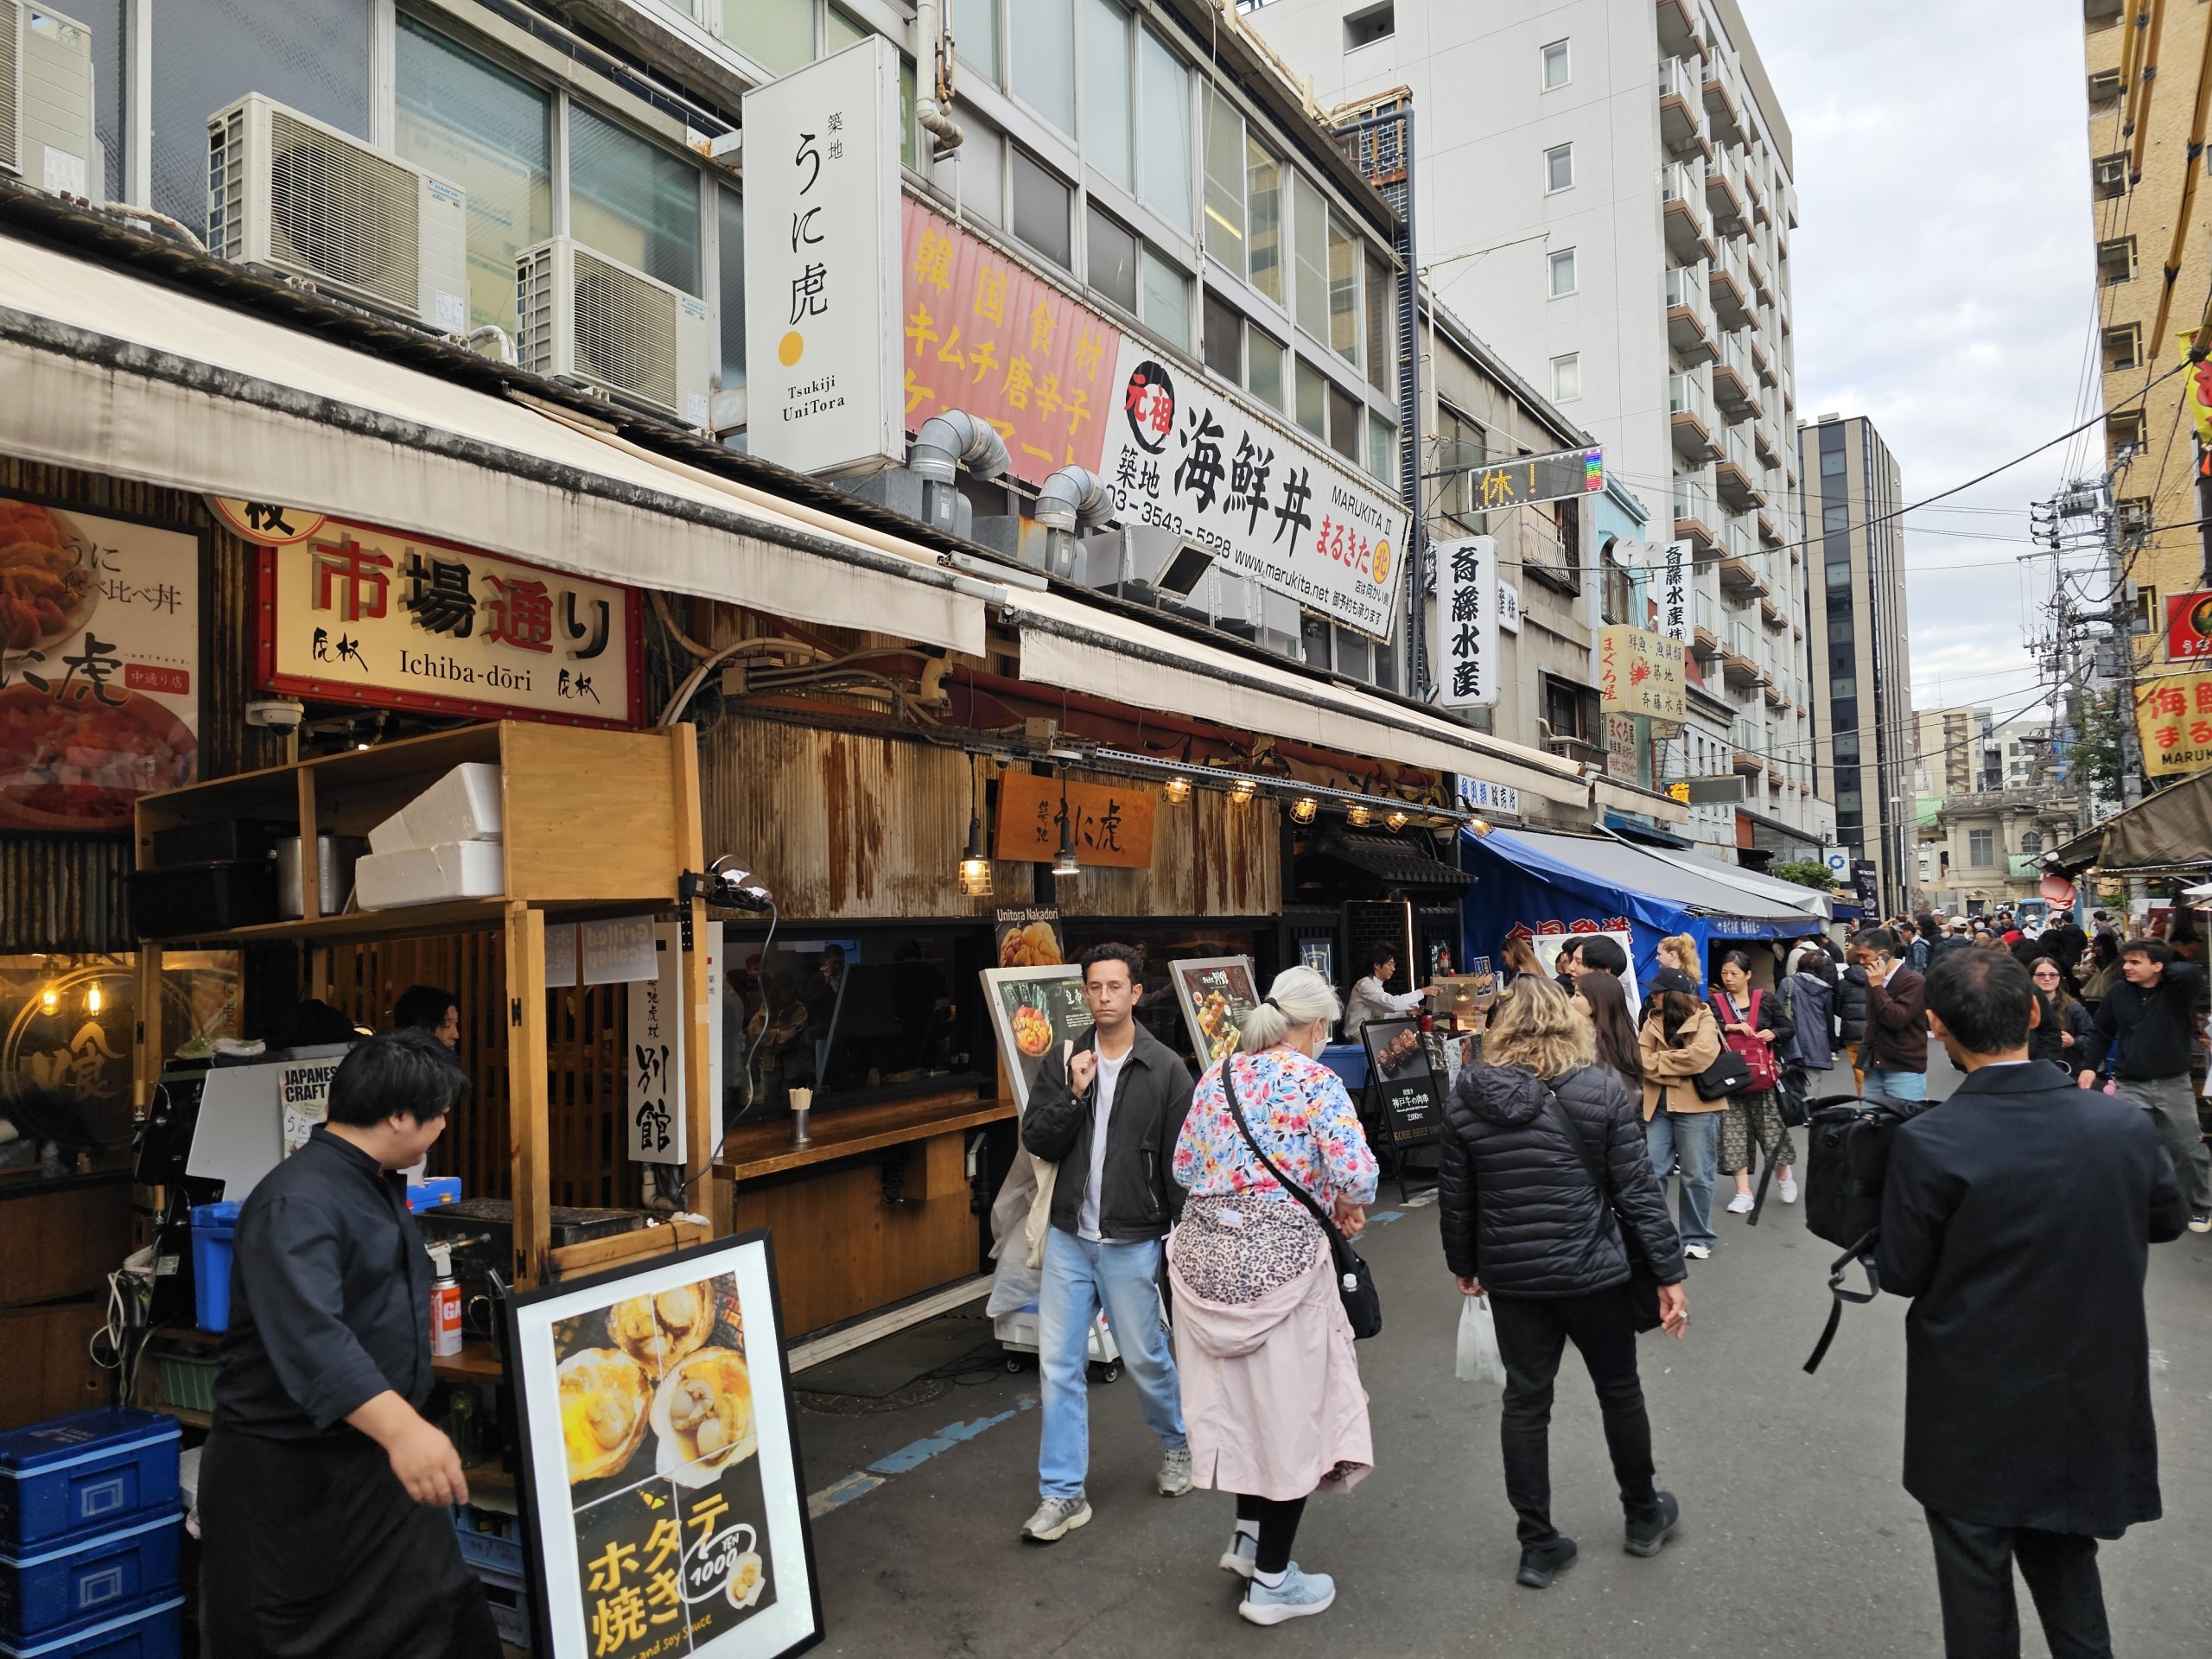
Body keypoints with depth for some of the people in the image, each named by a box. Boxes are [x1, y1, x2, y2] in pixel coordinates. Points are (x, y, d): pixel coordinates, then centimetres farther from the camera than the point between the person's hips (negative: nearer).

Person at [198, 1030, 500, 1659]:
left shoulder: (381, 1185, 7)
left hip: (375, 1460, 9)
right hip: (289, 1471, -9)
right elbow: (310, 1334, -40)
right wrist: (399, 1427, -53)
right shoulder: (299, 1201, -24)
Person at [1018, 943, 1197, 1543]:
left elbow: (1180, 1160, -6)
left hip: (1132, 1242, -3)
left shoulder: (1165, 1069, -7)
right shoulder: (1064, 1063, 2)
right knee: (1059, 1365, 4)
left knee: (1145, 1358, 11)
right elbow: (1036, 1142, -2)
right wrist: (1073, 1095, -16)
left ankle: (1179, 1442, 40)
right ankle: (1063, 1494, 16)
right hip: (1069, 1238, 3)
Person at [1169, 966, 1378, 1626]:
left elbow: (1183, 1167, 12)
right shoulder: (1315, 1081, -11)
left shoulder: (1215, 1077, 7)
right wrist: (1345, 1208, 1)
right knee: (1289, 1409, 9)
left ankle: (1248, 1535, 34)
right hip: (1277, 1260, -6)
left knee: (1237, 1398, 22)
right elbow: (1357, 1175, -20)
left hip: (1205, 1252, 6)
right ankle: (1270, 1581, 19)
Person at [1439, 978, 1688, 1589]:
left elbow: (1454, 1195, 1)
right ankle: (1644, 1516, 39)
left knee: (1525, 1400, 12)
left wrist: (1463, 1264, 16)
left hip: (1511, 1276, 1)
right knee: (1619, 1391, 20)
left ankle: (1538, 1545, 19)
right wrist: (1669, 1274, 0)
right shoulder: (1602, 1091, -11)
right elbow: (1638, 1190, -9)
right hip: (1592, 1271, -1)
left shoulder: (1466, 1096, -6)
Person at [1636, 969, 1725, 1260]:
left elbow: (1701, 1055, -20)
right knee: (1651, 1171, 4)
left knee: (1696, 1175, 5)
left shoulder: (1703, 1019, -4)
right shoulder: (1653, 1020, 12)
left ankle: (1698, 1237, 18)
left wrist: (1659, 1061, -9)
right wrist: (1677, 1067, -14)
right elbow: (1641, 1058, 1)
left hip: (1696, 1105, -4)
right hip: (1658, 1105, 4)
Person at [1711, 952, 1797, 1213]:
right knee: (1733, 1131, -2)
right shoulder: (1716, 1002, 4)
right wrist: (1729, 1027, -21)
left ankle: (1783, 1173, 35)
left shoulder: (1765, 1000, 4)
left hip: (1763, 1074, 0)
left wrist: (1774, 1033, -8)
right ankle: (1743, 1192, 2)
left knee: (1772, 1126, 7)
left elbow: (1790, 1029, 11)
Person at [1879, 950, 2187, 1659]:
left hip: (1974, 1415, -4)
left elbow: (1900, 1275, -14)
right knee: (2065, 1563, 24)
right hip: (2092, 1406, 4)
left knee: (1977, 1582, 15)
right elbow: (2168, 1220, 9)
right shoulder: (2122, 1124, -11)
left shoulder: (1927, 1143, -24)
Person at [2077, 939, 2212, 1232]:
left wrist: (2164, 971, -14)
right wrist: (2089, 1066, 0)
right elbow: (2101, 1033, 9)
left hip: (2174, 1084, -1)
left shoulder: (2177, 990, -8)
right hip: (2132, 1086, 1)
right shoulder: (2118, 993, -1)